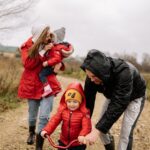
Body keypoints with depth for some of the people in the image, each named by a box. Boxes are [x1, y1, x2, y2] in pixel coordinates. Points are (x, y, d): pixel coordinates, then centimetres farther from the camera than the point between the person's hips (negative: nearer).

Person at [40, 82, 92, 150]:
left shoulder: (84, 113, -17)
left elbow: (86, 126, -27)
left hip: (78, 144, -4)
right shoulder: (62, 110, -5)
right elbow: (54, 120, -12)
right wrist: (46, 130, -27)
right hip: (63, 141, 4)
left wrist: (82, 135, -48)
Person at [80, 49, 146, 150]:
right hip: (113, 95, 5)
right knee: (102, 127, 2)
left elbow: (118, 105, -45)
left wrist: (97, 131, -49)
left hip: (134, 97, -5)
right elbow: (88, 100, -19)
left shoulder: (123, 73, -44)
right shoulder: (92, 76, -28)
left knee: (126, 133, -13)